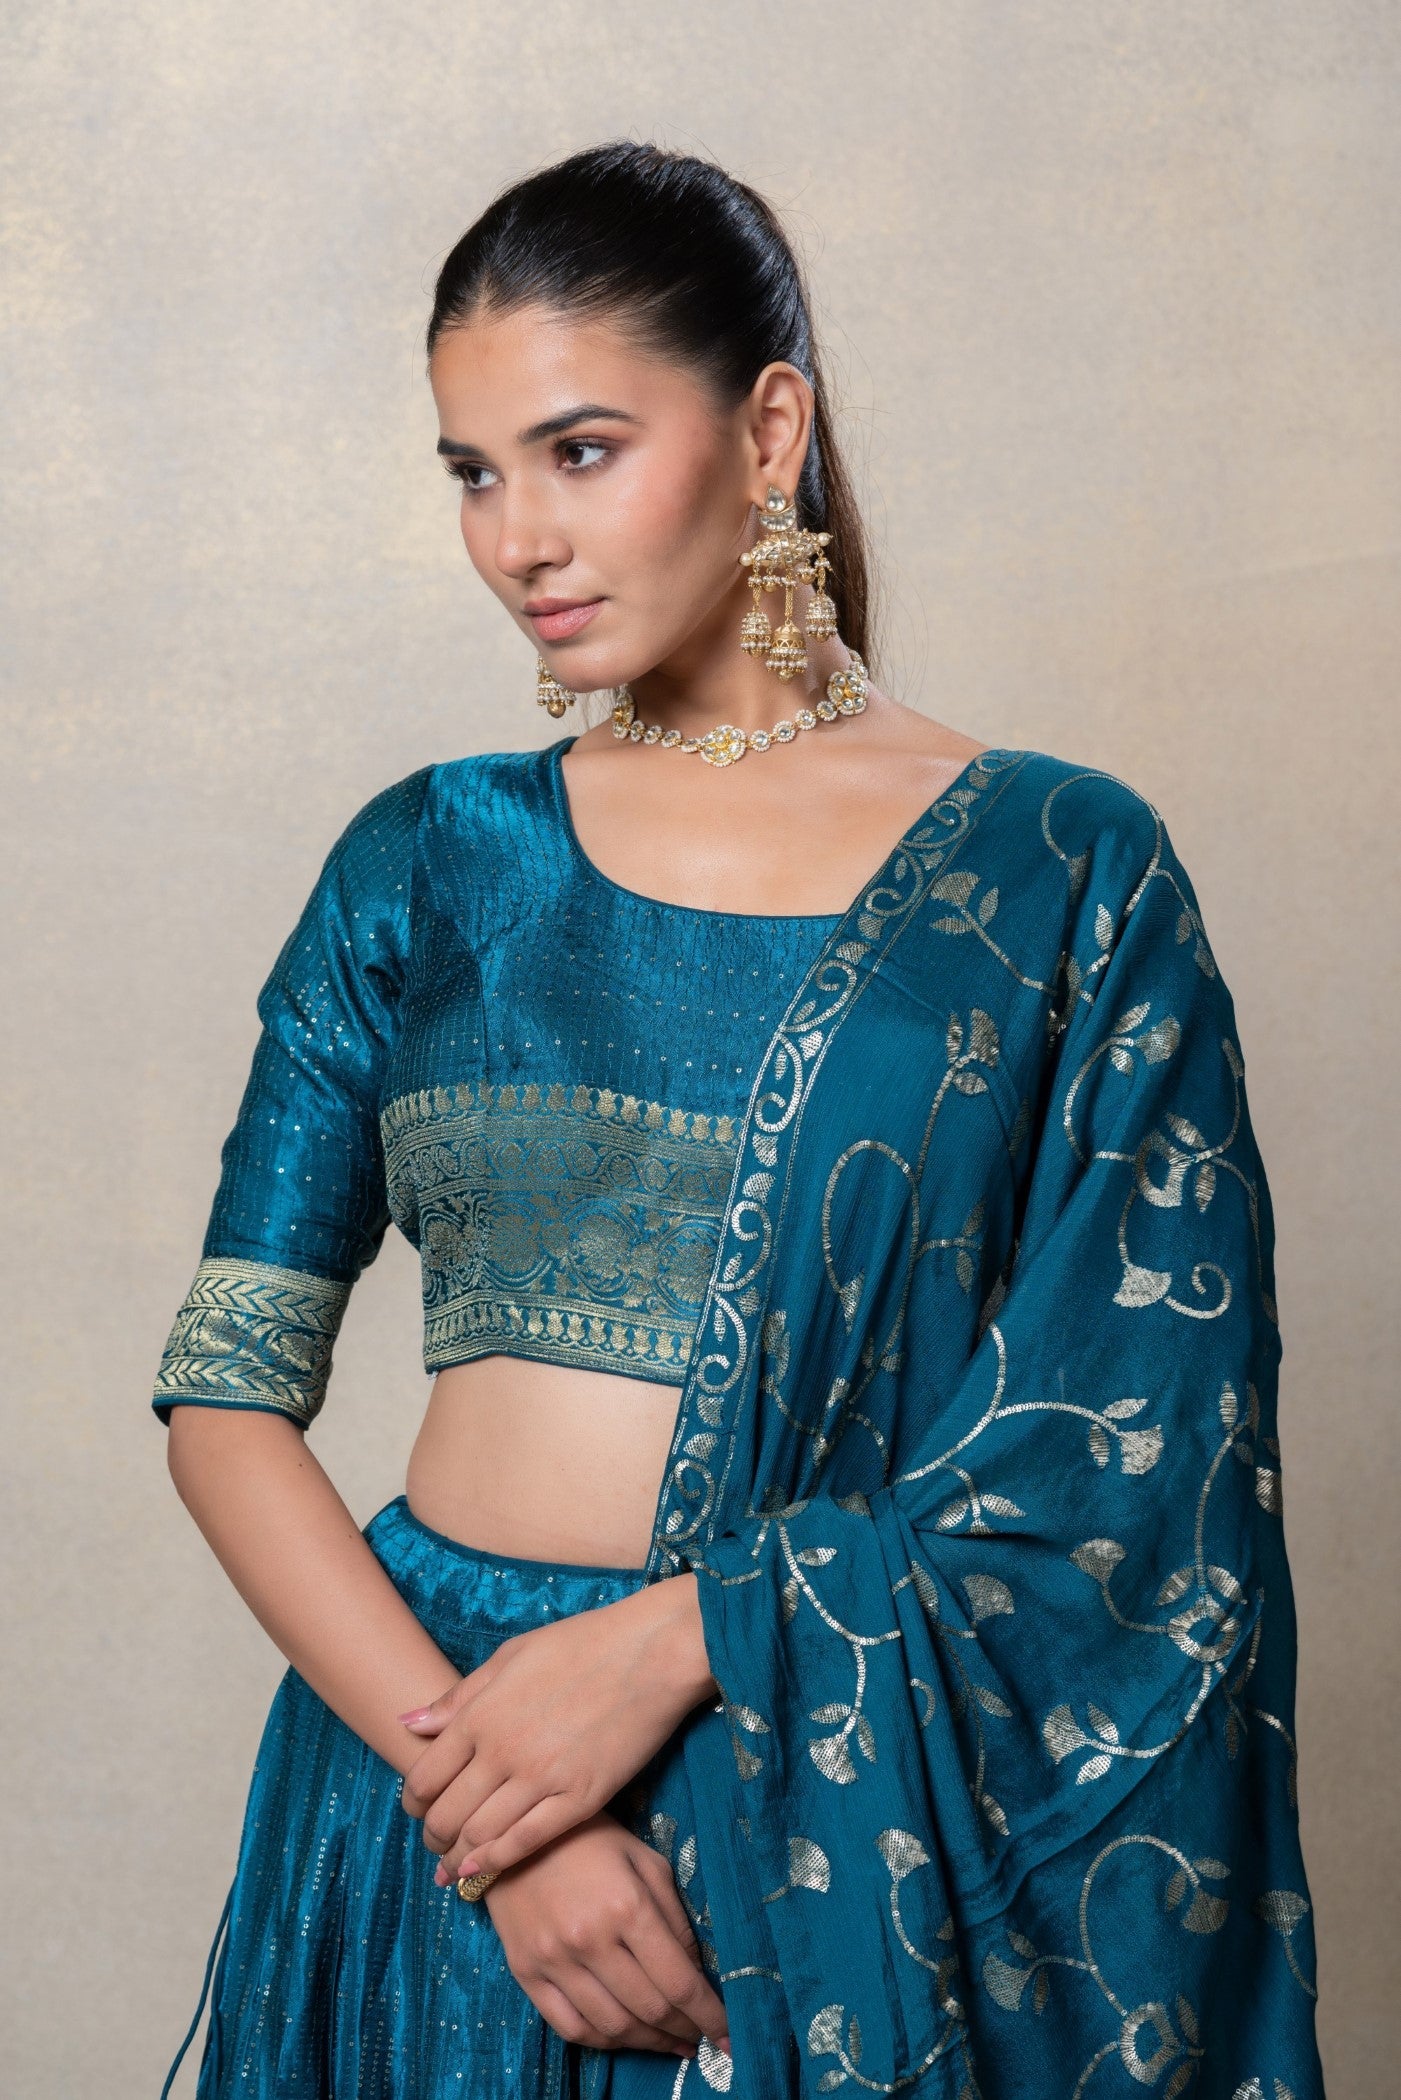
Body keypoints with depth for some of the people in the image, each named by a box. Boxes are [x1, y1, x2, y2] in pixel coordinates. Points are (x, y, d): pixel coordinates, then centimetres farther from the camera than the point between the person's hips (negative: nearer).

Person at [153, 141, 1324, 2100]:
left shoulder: (1062, 869, -4)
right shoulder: (428, 865, 3)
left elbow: (1136, 1440, -8)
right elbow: (226, 1385, -1)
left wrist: (672, 1642, -15)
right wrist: (461, 1770, -14)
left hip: (853, 1830, -2)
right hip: (425, 1745, 2)